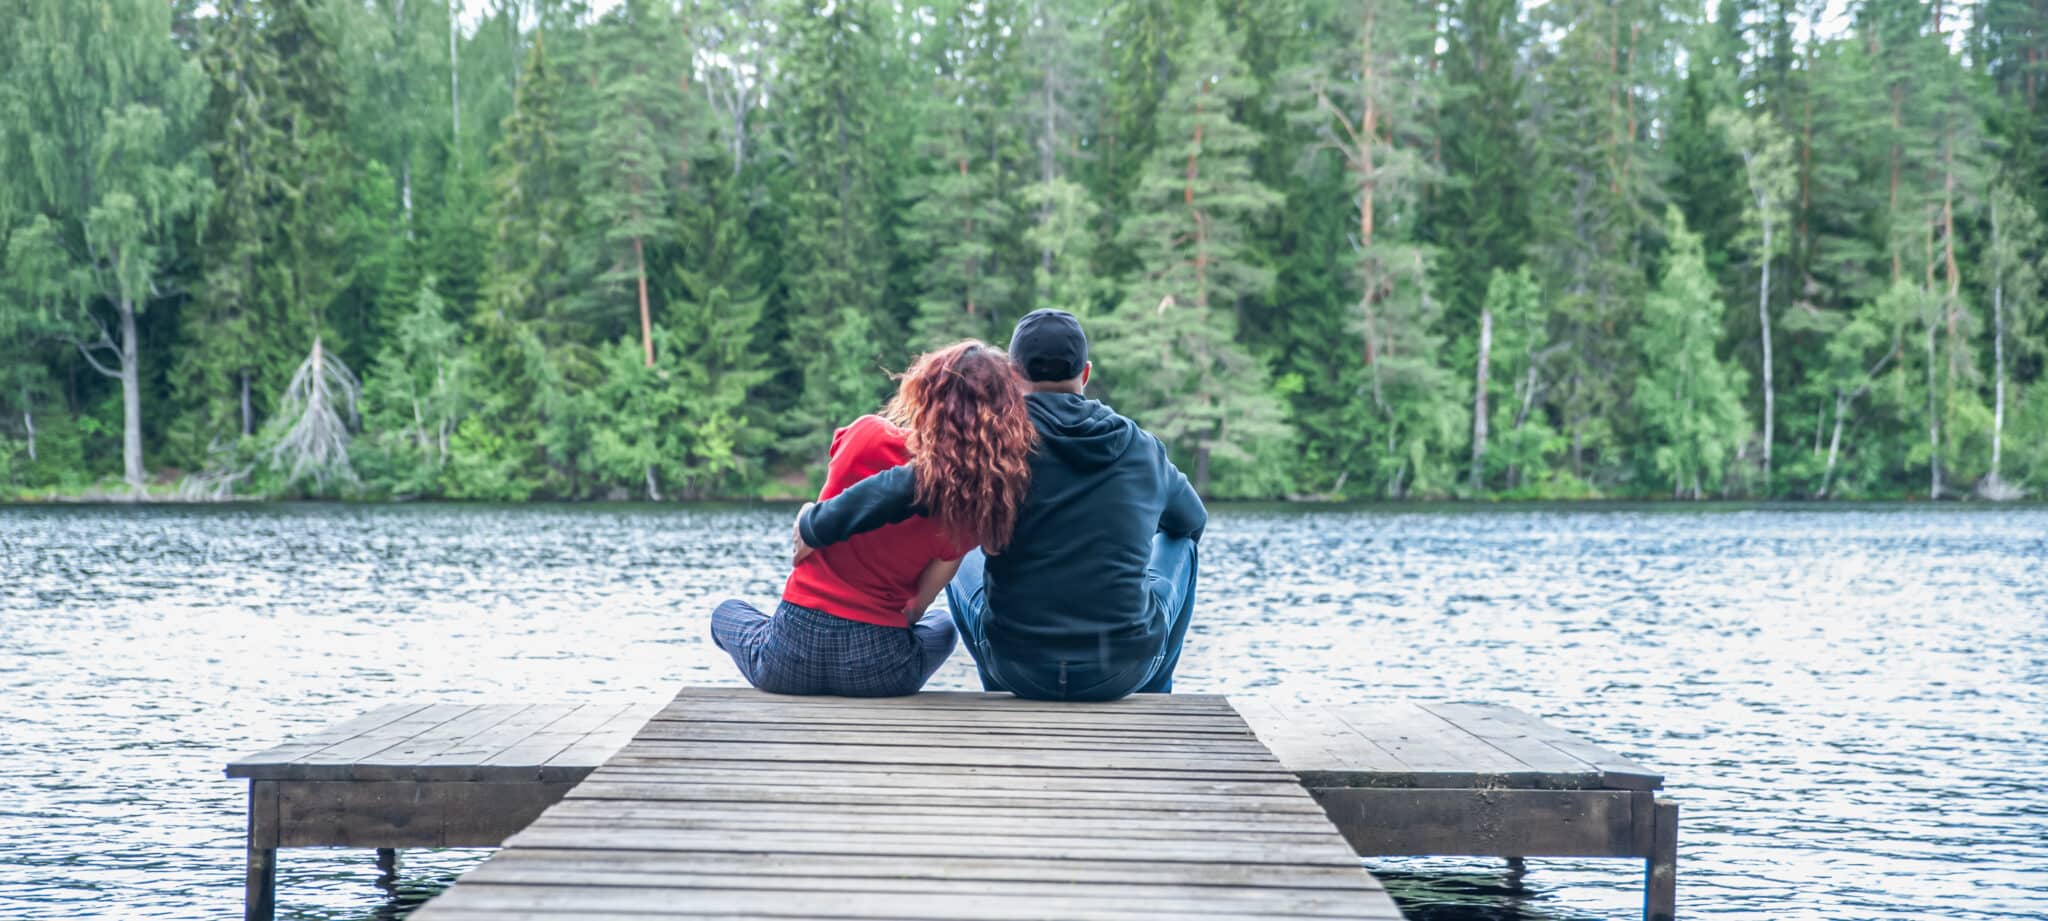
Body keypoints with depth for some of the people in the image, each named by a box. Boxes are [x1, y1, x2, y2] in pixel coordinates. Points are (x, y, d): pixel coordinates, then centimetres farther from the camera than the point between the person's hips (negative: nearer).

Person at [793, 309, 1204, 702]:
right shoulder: (1143, 449, 0)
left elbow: (904, 488, -21)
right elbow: (1193, 519, 20)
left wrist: (814, 525, -6)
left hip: (1020, 668, 0)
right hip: (1125, 671, 1)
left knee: (961, 560, 31)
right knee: (1179, 541, 29)